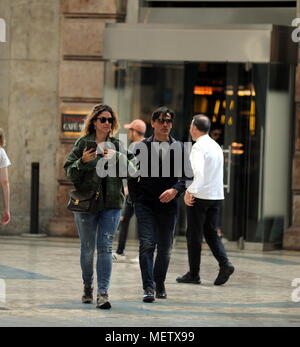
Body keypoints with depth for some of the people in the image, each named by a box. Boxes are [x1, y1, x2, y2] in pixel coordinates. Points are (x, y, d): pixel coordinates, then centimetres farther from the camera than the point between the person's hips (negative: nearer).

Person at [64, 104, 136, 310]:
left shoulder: (117, 146, 8)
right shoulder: (83, 143, 2)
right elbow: (70, 172, 0)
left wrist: (117, 157, -15)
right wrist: (82, 162, -18)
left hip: (112, 204, 1)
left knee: (105, 248, -7)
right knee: (87, 248, 8)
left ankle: (103, 293, -12)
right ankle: (87, 287, 27)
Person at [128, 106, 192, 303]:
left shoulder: (179, 148, 7)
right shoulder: (142, 147, 4)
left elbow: (185, 177, 4)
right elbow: (132, 176, 8)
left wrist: (175, 190, -15)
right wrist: (135, 200, 1)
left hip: (168, 205, 2)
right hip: (145, 204, -2)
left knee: (165, 248, 9)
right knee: (147, 245, -13)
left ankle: (160, 284, 27)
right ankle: (148, 288, -15)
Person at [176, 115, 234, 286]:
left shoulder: (199, 147, -13)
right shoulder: (216, 146, 13)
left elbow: (198, 172, -27)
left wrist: (190, 192, -19)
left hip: (200, 196, -7)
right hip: (217, 196, 7)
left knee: (194, 235, 2)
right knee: (211, 232, 13)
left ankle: (193, 274, 7)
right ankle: (225, 263, -6)